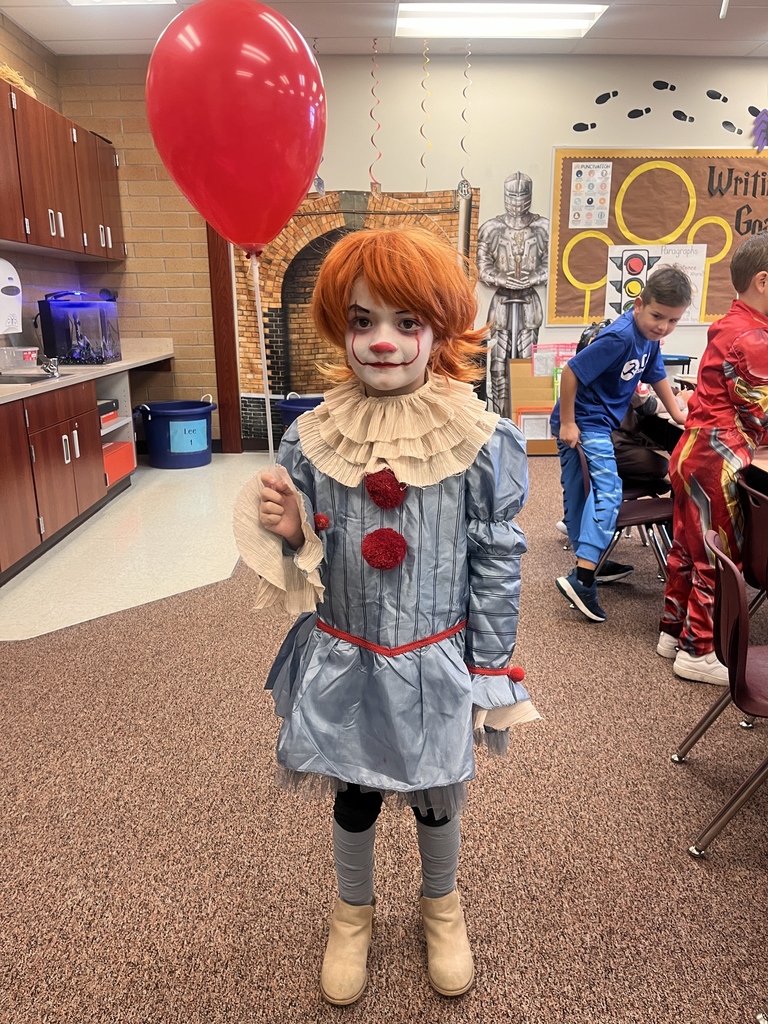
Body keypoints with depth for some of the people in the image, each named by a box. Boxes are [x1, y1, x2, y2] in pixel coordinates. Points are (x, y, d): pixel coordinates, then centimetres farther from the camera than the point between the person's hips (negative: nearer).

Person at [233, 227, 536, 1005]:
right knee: (353, 799, 22)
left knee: (435, 799, 22)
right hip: (343, 668, 2)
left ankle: (441, 905, 54)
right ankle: (353, 913, 53)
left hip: (435, 668, -1)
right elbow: (306, 566, 0)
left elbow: (497, 568, -7)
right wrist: (288, 533, -22)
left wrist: (489, 679, -4)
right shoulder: (312, 440, -9)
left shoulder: (482, 443, -15)